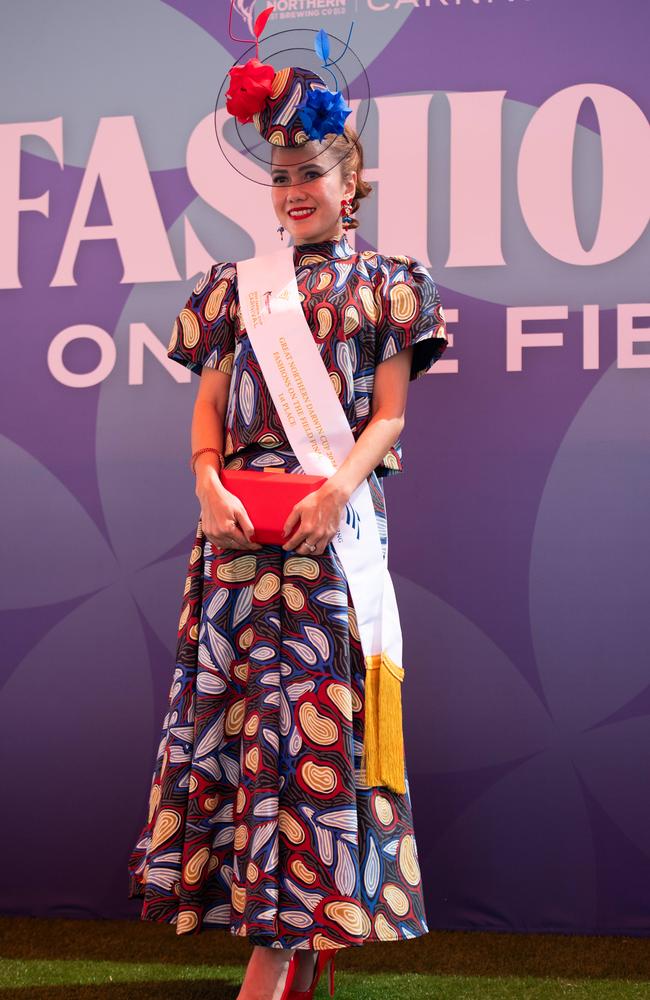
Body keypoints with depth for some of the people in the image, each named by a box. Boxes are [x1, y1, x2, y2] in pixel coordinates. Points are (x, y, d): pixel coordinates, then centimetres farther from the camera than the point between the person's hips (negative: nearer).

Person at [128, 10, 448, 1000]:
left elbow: (389, 414, 2)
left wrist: (340, 484, -17)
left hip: (331, 520, -4)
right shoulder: (237, 284, 18)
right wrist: (208, 481, -7)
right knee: (231, 706, 0)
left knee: (308, 713, -8)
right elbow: (208, 402, 12)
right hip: (238, 519, 4)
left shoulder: (385, 284, 9)